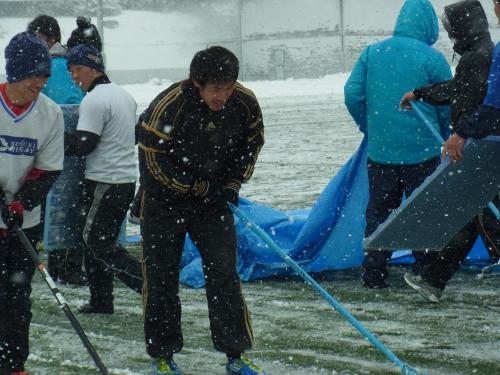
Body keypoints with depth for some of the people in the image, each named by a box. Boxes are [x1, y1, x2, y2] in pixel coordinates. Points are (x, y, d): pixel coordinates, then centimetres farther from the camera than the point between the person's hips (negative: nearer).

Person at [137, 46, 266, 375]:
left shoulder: (245, 103, -13)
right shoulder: (167, 107, -26)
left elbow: (252, 143, 6)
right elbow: (156, 163, -19)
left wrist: (233, 184, -5)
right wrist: (200, 188, -16)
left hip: (214, 197, 3)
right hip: (165, 199, -3)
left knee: (224, 271, -4)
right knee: (162, 277, 2)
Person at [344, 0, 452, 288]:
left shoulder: (372, 53, 1)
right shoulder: (432, 58, -9)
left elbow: (353, 94, 1)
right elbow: (448, 107, -4)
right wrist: (444, 138, 15)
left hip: (379, 151, 3)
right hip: (421, 152, -3)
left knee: (378, 211, 11)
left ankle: (373, 274, 11)